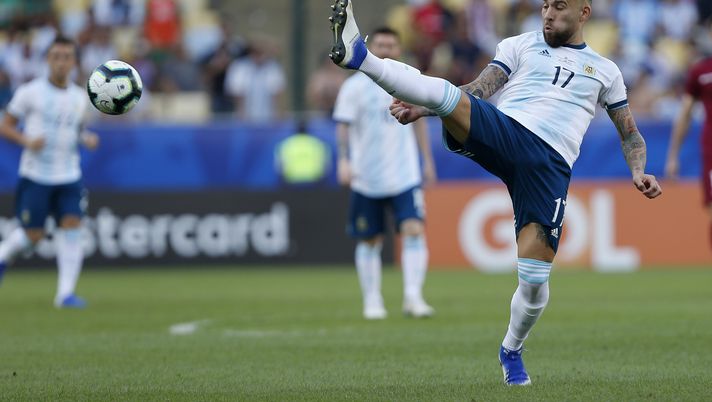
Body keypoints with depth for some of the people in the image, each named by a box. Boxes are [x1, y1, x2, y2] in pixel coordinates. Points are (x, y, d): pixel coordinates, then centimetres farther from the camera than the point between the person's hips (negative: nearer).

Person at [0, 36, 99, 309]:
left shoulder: (80, 97, 8)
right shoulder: (30, 92, -5)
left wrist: (86, 138, 1)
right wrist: (27, 141, -19)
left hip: (68, 176, 3)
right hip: (35, 175, -3)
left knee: (71, 225, -13)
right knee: (33, 235, -4)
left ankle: (65, 293, -12)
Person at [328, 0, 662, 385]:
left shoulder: (604, 71, 23)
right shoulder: (520, 46, 21)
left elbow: (630, 134, 25)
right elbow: (475, 93, 11)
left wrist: (638, 172, 4)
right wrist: (422, 109, -4)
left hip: (550, 163, 0)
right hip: (503, 132, 0)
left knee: (535, 282, -9)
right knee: (446, 93, -31)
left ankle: (511, 351, 18)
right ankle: (358, 56, -47)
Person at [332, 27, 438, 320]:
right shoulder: (355, 85, -2)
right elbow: (343, 125, -6)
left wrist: (427, 160, 19)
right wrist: (343, 160, -17)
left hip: (405, 176, 1)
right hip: (367, 179, -1)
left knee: (414, 230, -15)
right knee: (370, 241, 7)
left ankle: (413, 297, -15)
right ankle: (372, 301, 19)